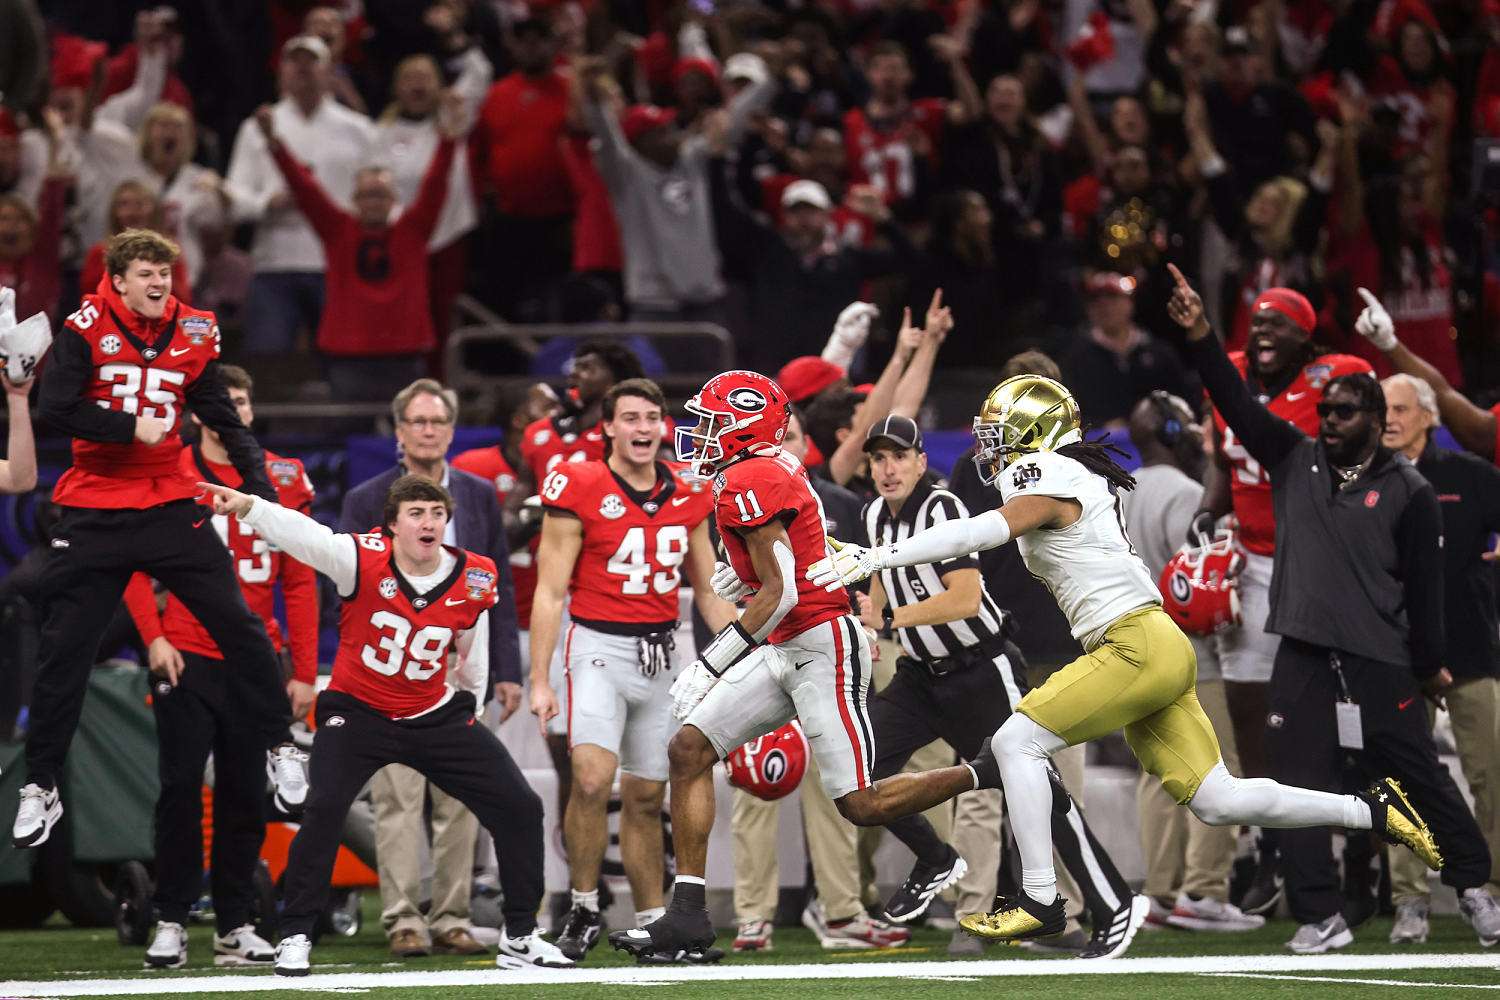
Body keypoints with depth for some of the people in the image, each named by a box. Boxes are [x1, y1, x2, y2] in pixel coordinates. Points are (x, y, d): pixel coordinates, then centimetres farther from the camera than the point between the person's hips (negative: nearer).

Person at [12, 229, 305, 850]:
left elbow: (224, 420, 6)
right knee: (64, 649, 2)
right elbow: (55, 407, -16)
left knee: (238, 623, -2)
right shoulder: (87, 327, -6)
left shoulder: (193, 334, 2)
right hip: (93, 513, -2)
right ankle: (40, 787, 12)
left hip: (169, 507, 2)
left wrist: (260, 488, -5)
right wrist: (132, 428, -14)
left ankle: (279, 746, 15)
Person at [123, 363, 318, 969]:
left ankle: (235, 927, 11)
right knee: (181, 789, -7)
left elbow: (300, 583, 9)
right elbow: (134, 565, 2)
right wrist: (154, 638, -12)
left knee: (247, 796, 4)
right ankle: (171, 923, 0)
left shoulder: (282, 480, 7)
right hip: (188, 661, -3)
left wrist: (304, 671, 5)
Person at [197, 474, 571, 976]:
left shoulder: (474, 581, -9)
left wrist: (469, 709, 20)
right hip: (358, 710, -4)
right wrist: (249, 506, -54)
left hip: (434, 716, 4)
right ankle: (294, 937, -8)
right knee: (325, 808, -24)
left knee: (519, 807, -1)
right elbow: (300, 533, -37)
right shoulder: (364, 559, -20)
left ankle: (520, 937, 15)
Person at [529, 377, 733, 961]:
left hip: (659, 652, 5)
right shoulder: (580, 491, -7)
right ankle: (584, 910, -6)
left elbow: (707, 592, 18)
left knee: (646, 797, 10)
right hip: (599, 647, -5)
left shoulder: (687, 497, 8)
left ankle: (651, 921, 19)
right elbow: (550, 593, -5)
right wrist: (540, 681, -9)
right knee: (592, 779, -21)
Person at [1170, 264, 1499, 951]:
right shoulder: (1295, 462, 8)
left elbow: (1424, 583, 1)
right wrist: (1200, 337, -11)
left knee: (1422, 778, 3)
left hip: (1378, 662, -3)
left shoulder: (1407, 491, -1)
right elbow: (1238, 405, 1)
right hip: (1304, 658, 3)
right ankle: (1321, 919, 1)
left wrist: (1429, 664, 2)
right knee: (1299, 788, -2)